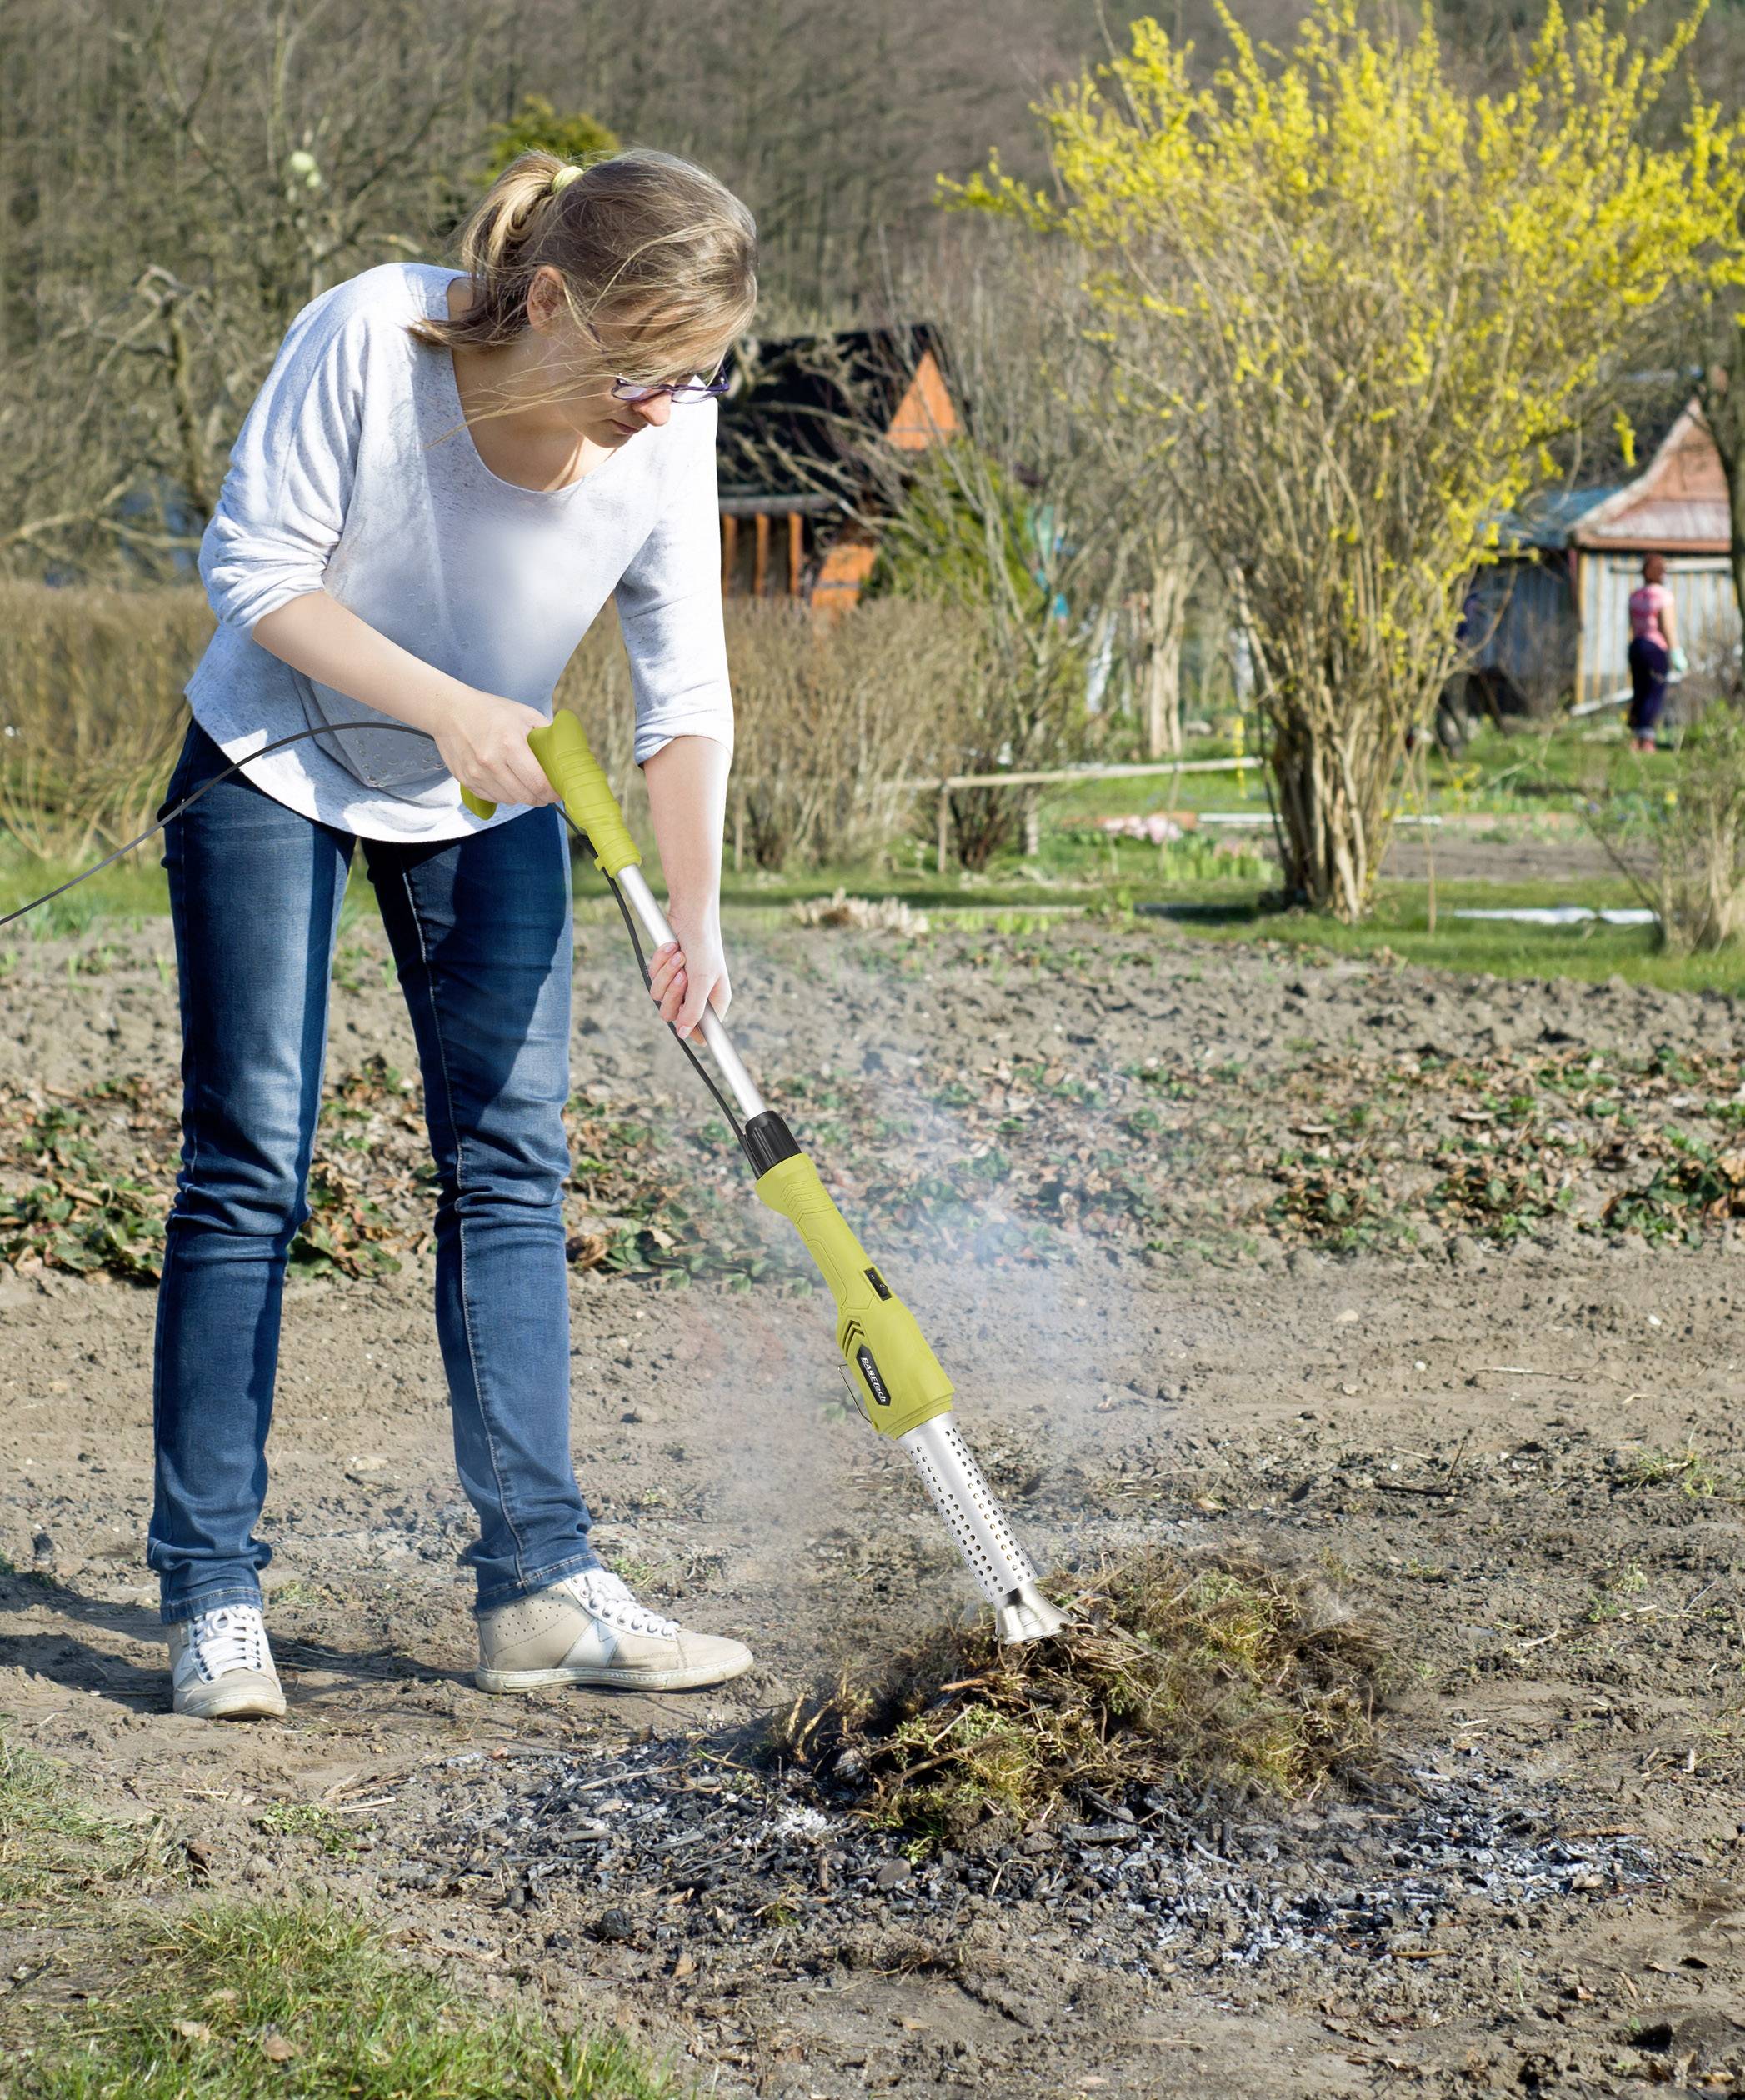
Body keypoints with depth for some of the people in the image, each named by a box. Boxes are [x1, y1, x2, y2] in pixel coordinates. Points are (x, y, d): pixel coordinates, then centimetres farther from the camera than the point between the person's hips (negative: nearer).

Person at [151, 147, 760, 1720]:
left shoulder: (669, 425, -18)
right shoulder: (372, 335, -28)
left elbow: (685, 695, -12)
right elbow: (253, 571, -21)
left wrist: (695, 914, -20)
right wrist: (445, 705, -29)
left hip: (490, 804, 4)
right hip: (276, 765, -3)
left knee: (512, 1165, -2)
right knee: (250, 1164, -7)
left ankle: (538, 1586, 1)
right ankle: (212, 1592, -1)